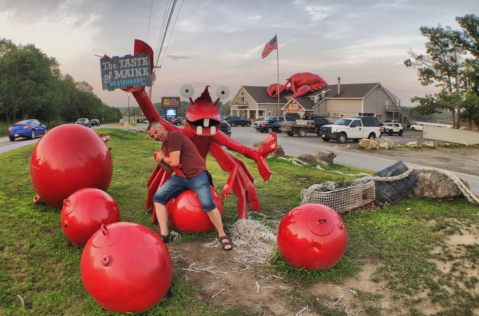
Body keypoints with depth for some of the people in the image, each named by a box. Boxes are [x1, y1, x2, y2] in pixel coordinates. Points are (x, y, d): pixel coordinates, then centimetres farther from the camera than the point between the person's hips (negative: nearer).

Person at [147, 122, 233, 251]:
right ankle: (164, 234, -4)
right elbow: (170, 169, 16)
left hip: (197, 175, -8)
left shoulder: (174, 136, -12)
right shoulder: (164, 146, 16)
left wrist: (163, 158, 2)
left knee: (207, 204, -23)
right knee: (158, 197, -5)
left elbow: (174, 162, -18)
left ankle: (222, 235, -4)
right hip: (180, 177, 9)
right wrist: (160, 161, -2)